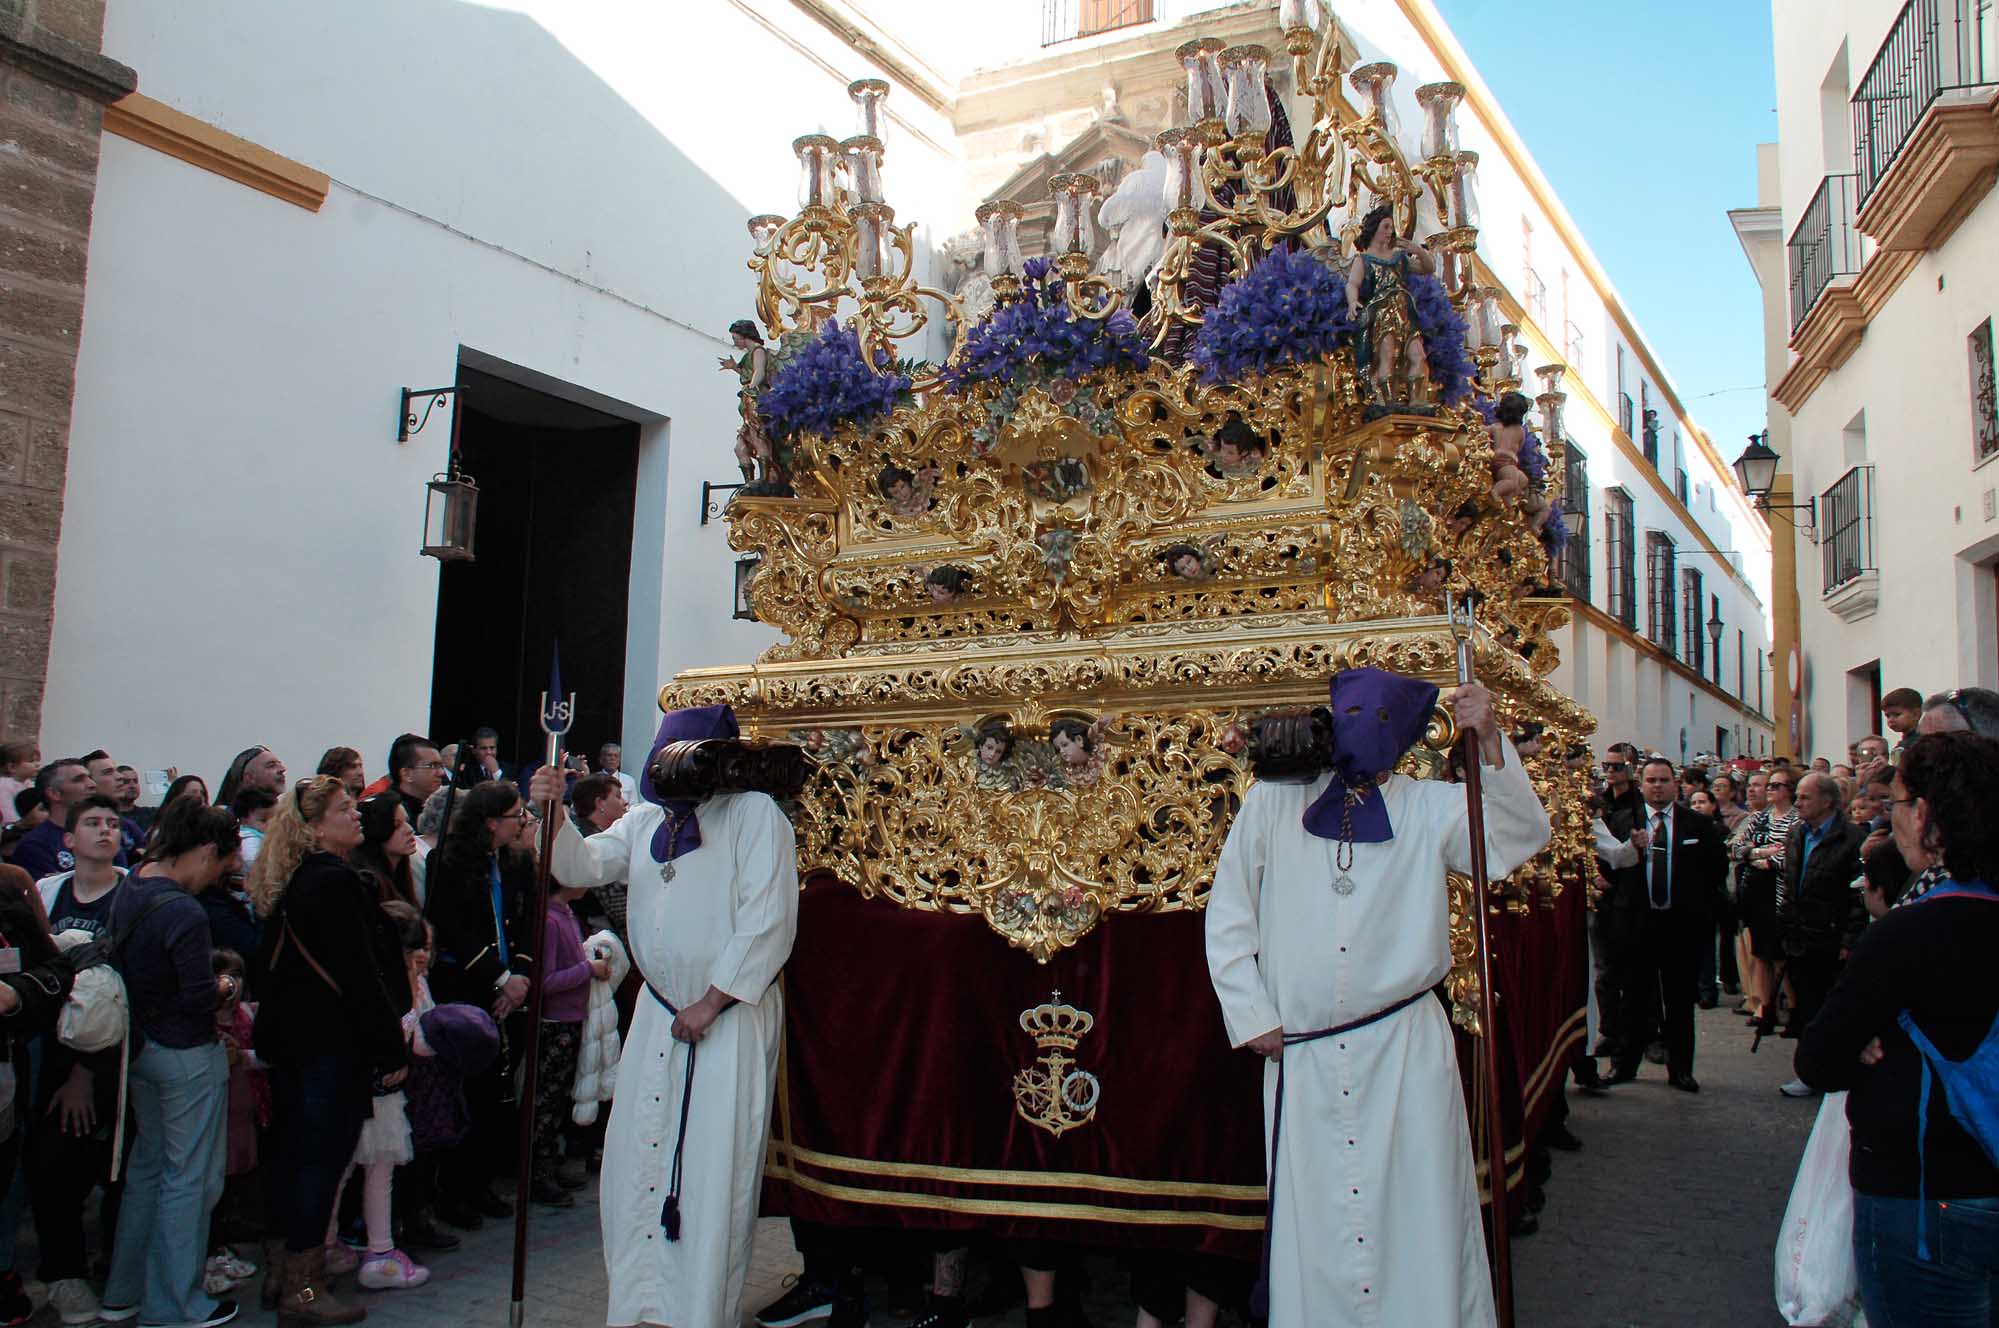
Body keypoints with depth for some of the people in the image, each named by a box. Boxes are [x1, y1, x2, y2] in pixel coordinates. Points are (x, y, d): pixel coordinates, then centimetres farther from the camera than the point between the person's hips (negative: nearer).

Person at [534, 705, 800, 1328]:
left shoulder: (755, 813, -10)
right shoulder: (645, 820, 12)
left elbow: (769, 920, -16)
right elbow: (585, 867, 5)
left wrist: (710, 1002, -15)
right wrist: (553, 812, -13)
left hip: (733, 1016, -6)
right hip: (658, 1014, 6)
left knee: (711, 1171, -2)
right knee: (640, 1159, 9)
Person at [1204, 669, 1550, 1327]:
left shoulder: (1429, 808, 4)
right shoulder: (1272, 801, 3)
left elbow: (1522, 836, -7)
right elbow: (1228, 915, 5)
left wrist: (1489, 742, -19)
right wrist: (1253, 1018, 0)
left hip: (1405, 1050, 0)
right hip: (1300, 1052, 0)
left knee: (1418, 1212, 3)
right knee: (1311, 1219, 8)